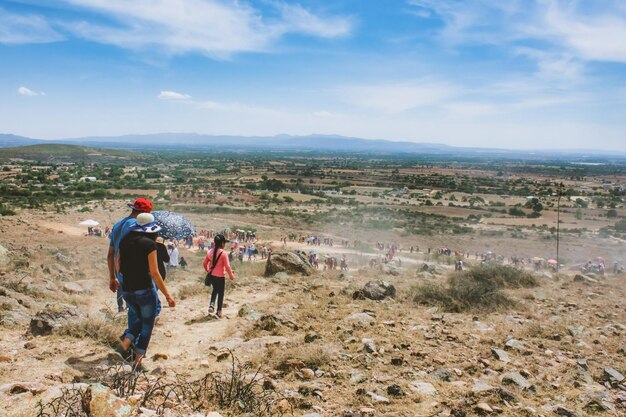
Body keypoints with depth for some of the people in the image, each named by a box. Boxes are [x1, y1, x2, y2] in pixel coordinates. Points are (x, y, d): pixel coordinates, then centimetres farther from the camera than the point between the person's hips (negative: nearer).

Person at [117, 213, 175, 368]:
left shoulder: (125, 241, 4)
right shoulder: (149, 244, -13)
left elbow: (119, 266, 12)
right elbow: (154, 273, -16)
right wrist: (167, 295, -12)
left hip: (126, 290, 6)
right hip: (145, 290, -6)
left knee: (137, 318, 27)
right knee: (147, 324, 13)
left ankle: (125, 342, 6)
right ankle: (138, 359, 10)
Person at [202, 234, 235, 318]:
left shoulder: (210, 252, -1)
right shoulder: (223, 254, -19)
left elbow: (204, 263, 7)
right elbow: (227, 266, -17)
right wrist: (231, 276, -3)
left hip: (211, 275, 6)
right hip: (220, 277, -6)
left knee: (215, 289, 28)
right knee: (220, 293, 9)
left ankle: (212, 305, 14)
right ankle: (219, 312, 17)